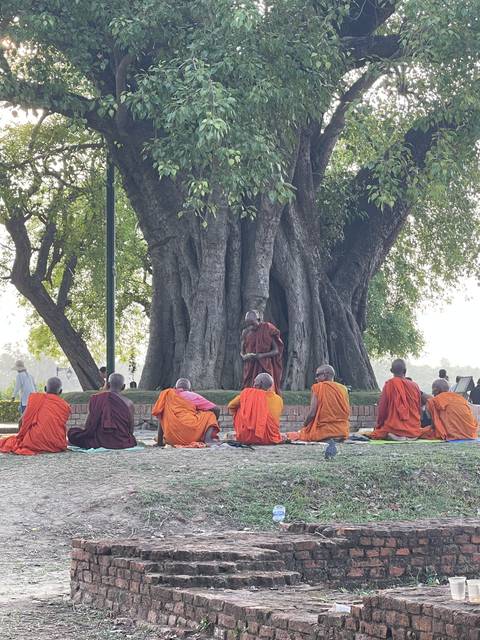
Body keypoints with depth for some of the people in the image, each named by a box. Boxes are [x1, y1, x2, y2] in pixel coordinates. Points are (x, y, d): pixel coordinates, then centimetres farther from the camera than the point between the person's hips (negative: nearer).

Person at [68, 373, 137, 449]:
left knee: (72, 432, 12)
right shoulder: (129, 404, -1)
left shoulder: (96, 399, -8)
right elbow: (131, 430, 4)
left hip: (103, 443, -3)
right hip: (125, 443, 3)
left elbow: (90, 428, -8)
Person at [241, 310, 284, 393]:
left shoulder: (267, 330, -4)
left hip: (265, 368, -3)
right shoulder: (246, 332, 7)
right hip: (250, 369, 3)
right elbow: (242, 352, 14)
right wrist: (244, 357, -10)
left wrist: (262, 355, -19)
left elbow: (276, 351, -4)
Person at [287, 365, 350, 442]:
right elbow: (347, 414, 9)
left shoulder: (318, 387, -5)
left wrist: (304, 426, 5)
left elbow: (312, 413, -11)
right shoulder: (343, 389, 7)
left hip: (324, 433, -6)